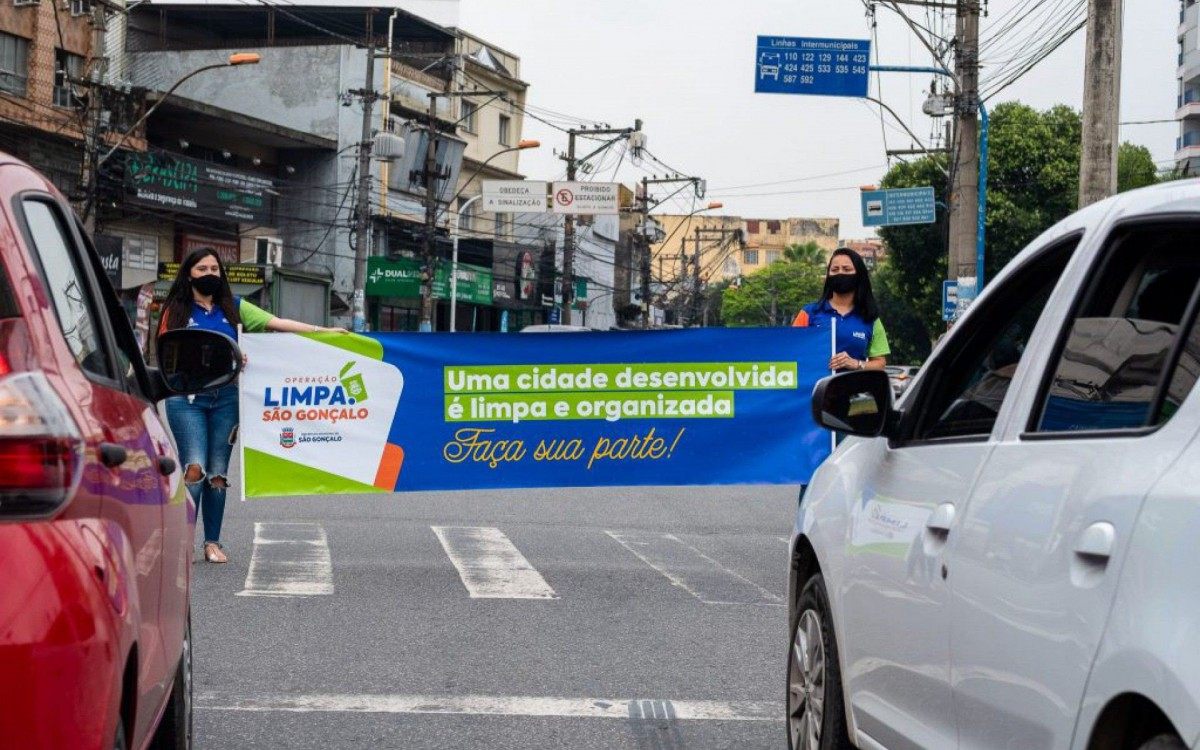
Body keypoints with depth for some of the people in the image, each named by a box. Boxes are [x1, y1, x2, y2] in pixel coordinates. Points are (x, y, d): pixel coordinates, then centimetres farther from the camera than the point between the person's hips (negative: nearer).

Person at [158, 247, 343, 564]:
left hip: (225, 397, 3)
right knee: (194, 468, -14)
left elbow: (277, 323, 8)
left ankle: (213, 542, 10)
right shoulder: (177, 310, 7)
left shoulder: (234, 308, 14)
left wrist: (324, 331, -1)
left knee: (218, 473, 4)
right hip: (186, 398, -3)